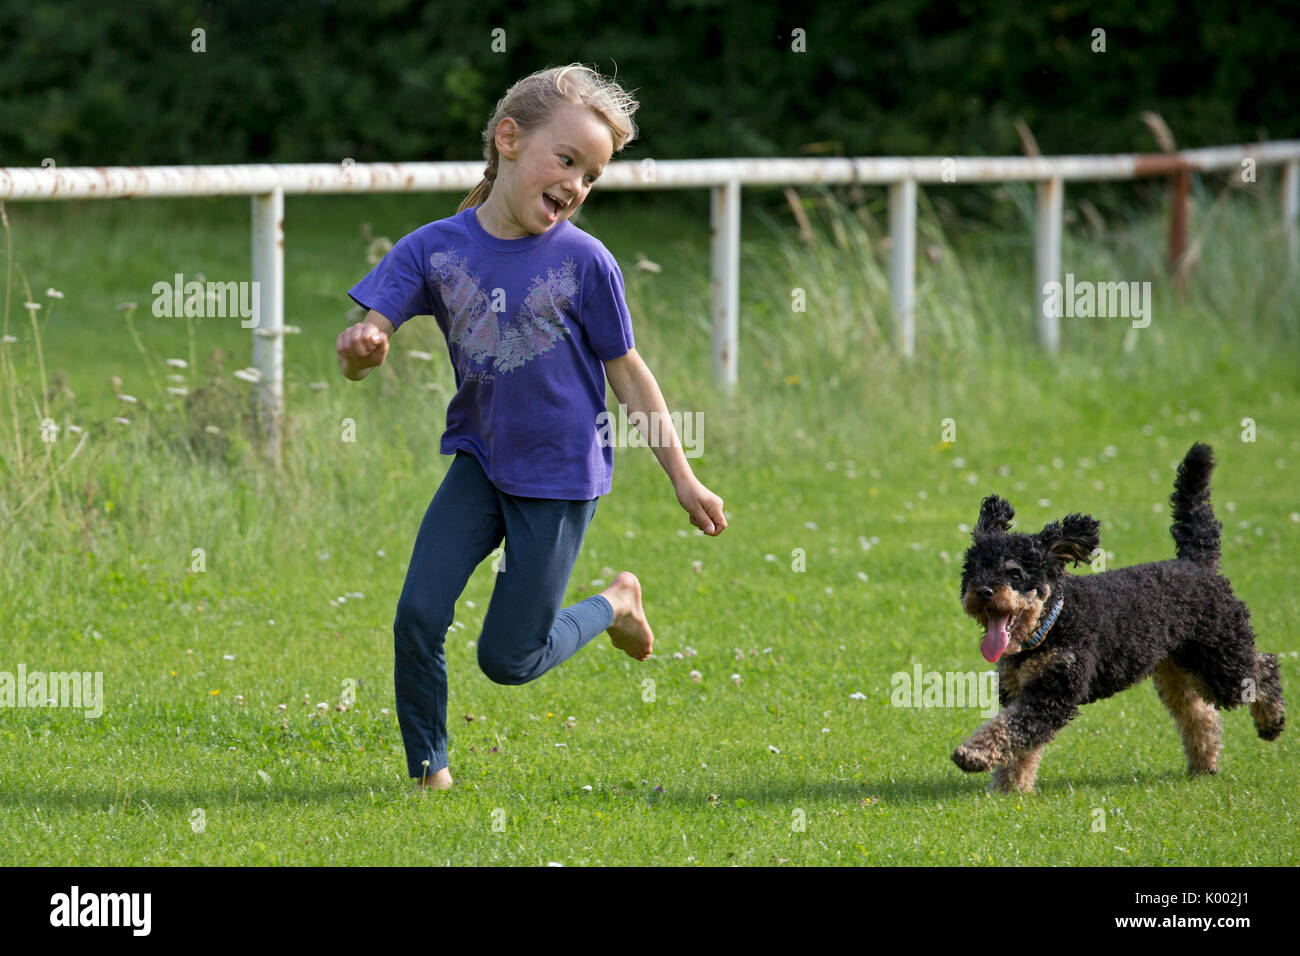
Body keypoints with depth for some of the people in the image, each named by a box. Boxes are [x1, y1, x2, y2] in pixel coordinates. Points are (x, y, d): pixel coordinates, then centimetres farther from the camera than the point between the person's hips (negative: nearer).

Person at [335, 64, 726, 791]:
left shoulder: (584, 261, -11)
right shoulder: (434, 249, -7)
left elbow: (628, 373, -1)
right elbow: (367, 343, -12)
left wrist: (684, 479, 1)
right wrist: (360, 348, -38)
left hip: (561, 479, -2)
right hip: (480, 463, 2)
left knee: (508, 659, 1)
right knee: (418, 616, -12)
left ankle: (616, 604, 29)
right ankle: (429, 774, 7)